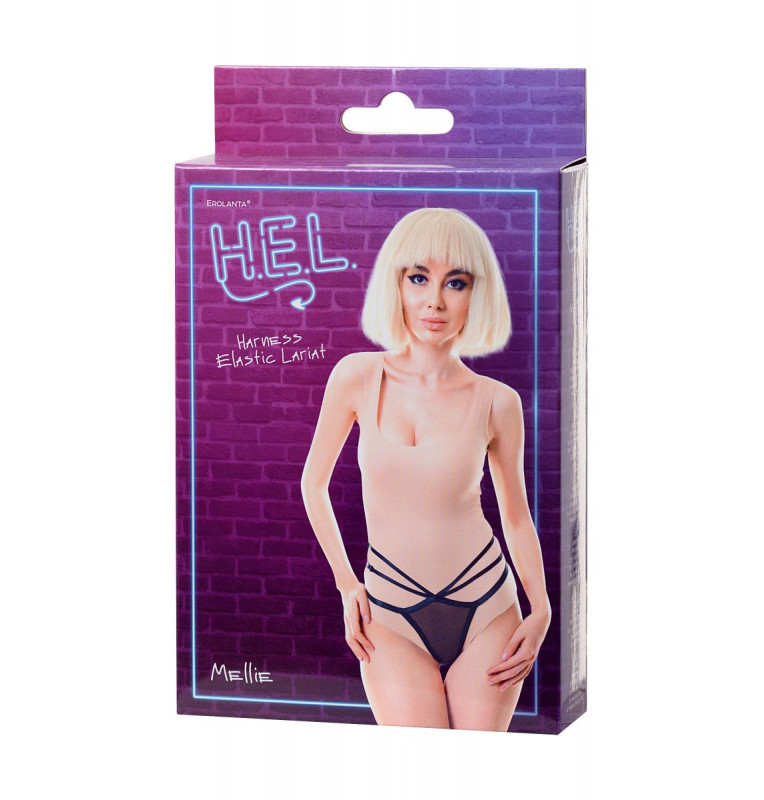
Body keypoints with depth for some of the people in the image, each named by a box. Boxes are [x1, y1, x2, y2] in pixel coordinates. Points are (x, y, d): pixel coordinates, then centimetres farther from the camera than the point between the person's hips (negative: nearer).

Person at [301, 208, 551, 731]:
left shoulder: (496, 403, -2)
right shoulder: (358, 378, -3)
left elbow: (517, 516, 10)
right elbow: (315, 483, 10)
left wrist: (541, 611, -1)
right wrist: (347, 585, 6)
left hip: (486, 609, 1)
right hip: (392, 618, 0)